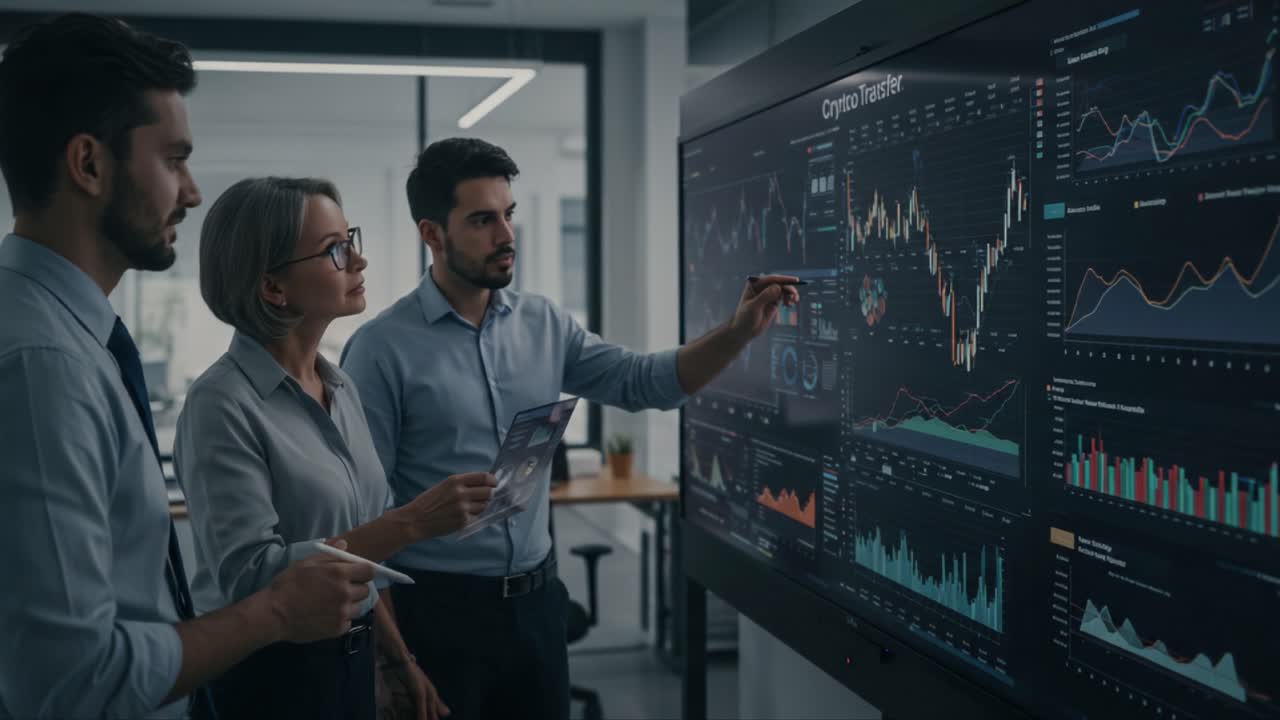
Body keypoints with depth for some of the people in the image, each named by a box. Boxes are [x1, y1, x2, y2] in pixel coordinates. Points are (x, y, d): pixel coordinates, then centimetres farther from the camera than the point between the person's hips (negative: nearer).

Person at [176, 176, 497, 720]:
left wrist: (399, 661, 11)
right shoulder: (224, 404, -18)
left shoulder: (341, 387, 4)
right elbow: (250, 575, -25)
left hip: (350, 662, 7)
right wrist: (410, 523, -30)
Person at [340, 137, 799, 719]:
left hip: (536, 599, 5)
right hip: (439, 608, -5)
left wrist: (738, 331, -10)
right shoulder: (383, 348, -12)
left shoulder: (543, 325, 4)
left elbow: (642, 381, 5)